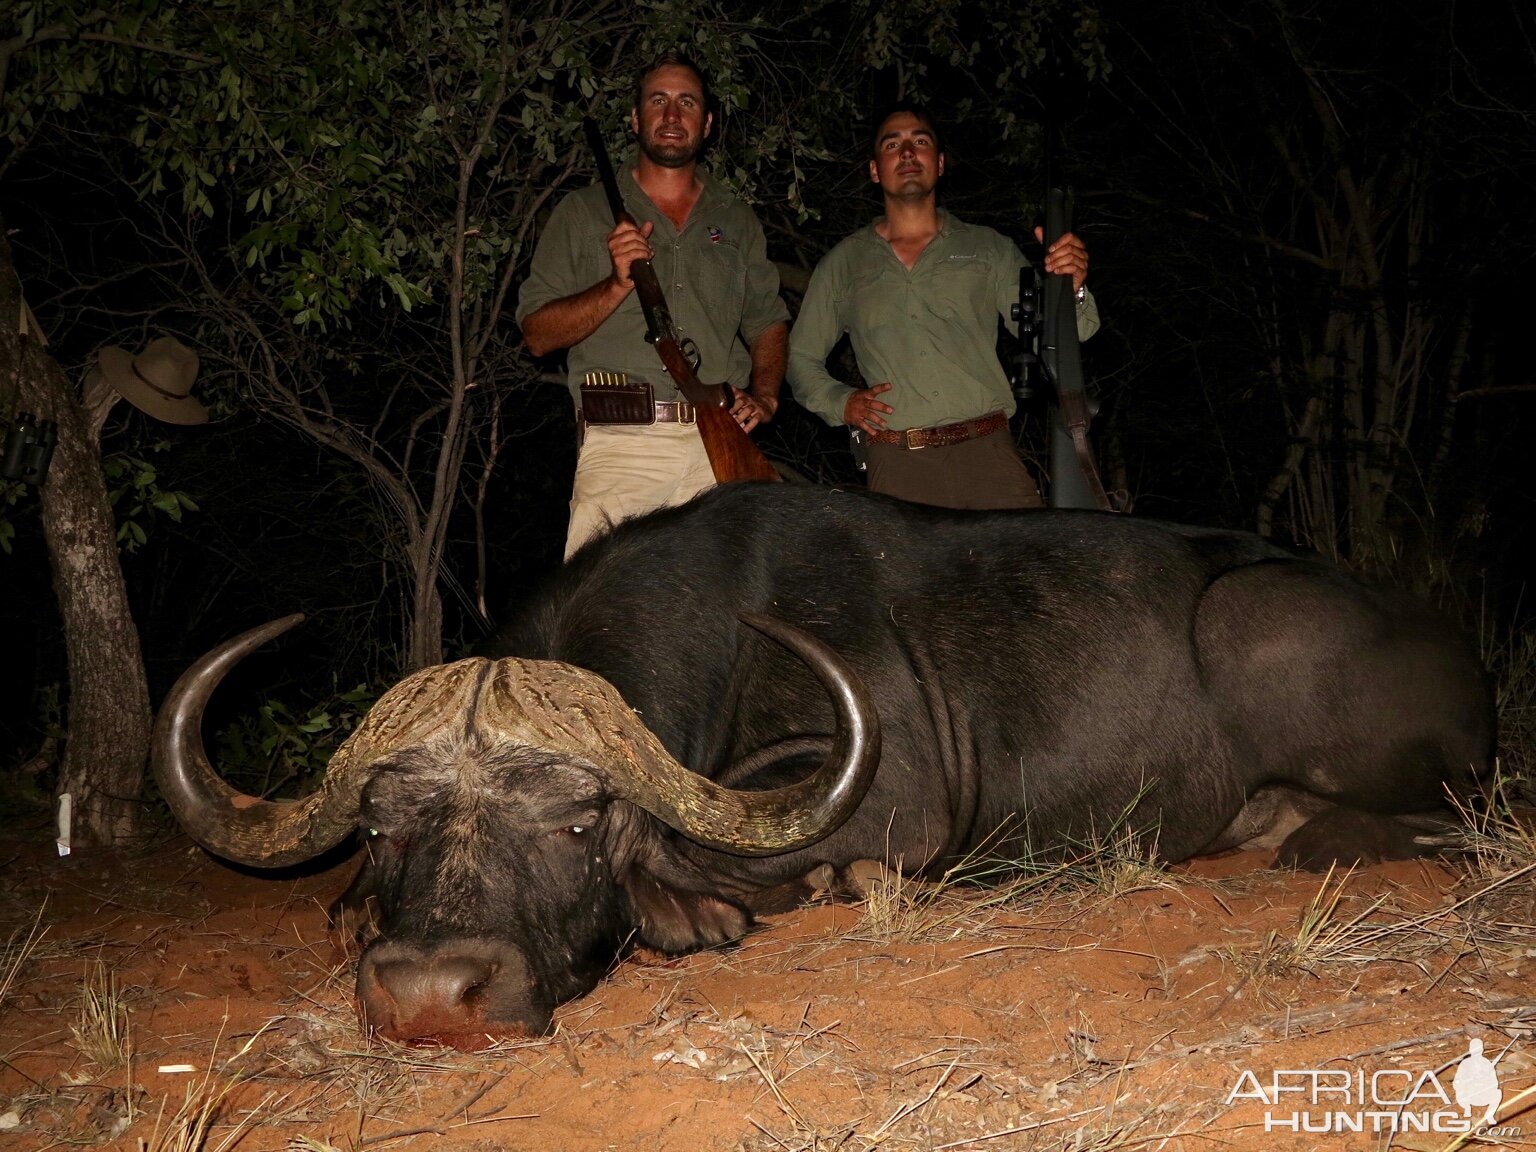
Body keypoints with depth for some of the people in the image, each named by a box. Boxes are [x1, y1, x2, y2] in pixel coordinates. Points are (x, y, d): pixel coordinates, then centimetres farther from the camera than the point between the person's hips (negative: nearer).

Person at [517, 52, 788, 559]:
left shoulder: (737, 220, 21)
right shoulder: (583, 213, 11)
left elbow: (768, 321, 24)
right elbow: (537, 335, 5)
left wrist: (763, 396, 4)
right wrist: (617, 285, -10)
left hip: (723, 447, 3)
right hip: (621, 447, -2)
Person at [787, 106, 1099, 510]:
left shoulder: (990, 249, 14)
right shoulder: (843, 263, 16)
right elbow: (802, 358, 22)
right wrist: (841, 403, 3)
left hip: (987, 452, 0)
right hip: (896, 464, 0)